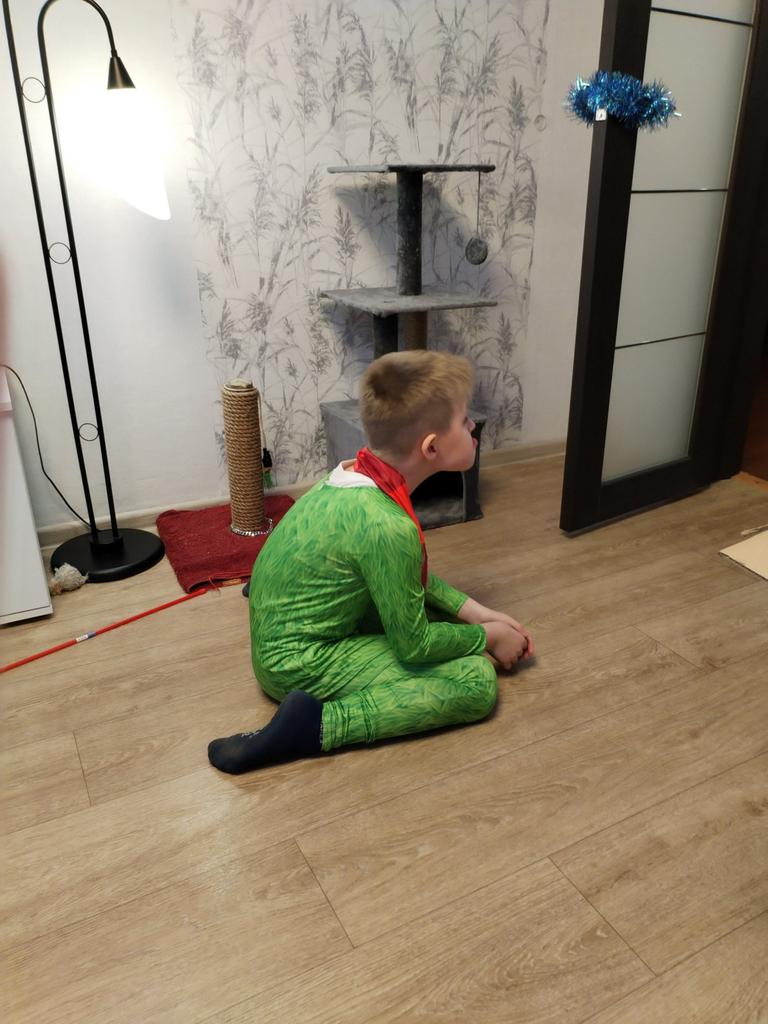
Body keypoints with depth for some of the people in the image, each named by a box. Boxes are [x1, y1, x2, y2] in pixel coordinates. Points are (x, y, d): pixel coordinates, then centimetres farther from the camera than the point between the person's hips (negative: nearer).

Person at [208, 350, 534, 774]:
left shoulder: (357, 471, -4)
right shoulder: (388, 527, -30)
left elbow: (411, 577, 10)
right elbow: (415, 645, -18)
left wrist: (473, 611, 3)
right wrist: (488, 636, -2)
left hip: (279, 631, 10)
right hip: (299, 664, -9)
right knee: (477, 680, -13)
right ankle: (317, 724, -17)